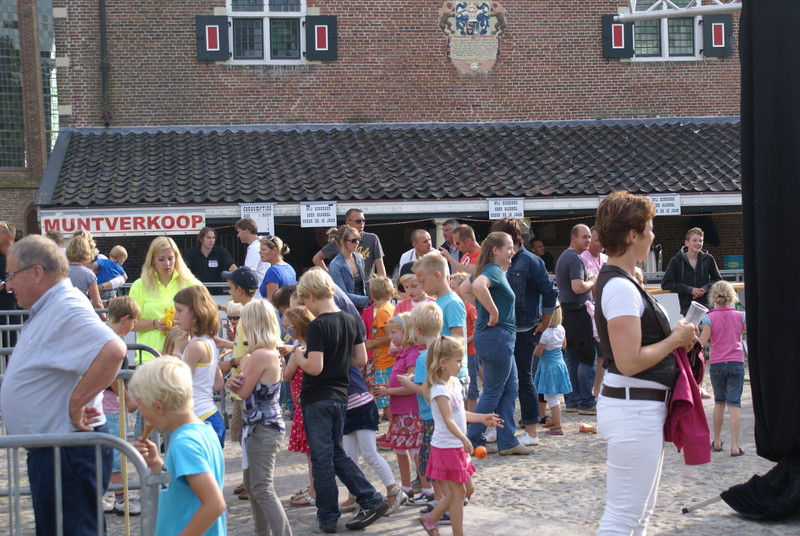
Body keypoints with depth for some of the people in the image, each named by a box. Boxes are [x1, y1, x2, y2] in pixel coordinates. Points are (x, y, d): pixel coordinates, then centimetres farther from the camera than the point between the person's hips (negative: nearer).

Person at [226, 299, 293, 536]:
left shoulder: (259, 355, -20)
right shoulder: (273, 352, 9)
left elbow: (244, 392, -14)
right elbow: (245, 389, 13)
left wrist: (244, 364, 0)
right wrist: (234, 381, -8)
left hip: (262, 428, -10)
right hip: (265, 425, 10)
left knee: (263, 489, -10)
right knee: (252, 484, 20)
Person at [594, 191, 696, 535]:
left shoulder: (616, 281, 12)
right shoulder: (621, 287, -19)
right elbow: (630, 362, -25)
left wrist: (675, 337, 9)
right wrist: (676, 339, -13)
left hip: (643, 408, 11)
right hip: (634, 409, -11)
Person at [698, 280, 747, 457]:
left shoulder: (710, 318, -7)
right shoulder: (740, 316, -1)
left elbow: (701, 343, -9)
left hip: (716, 364, 0)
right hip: (736, 363, 0)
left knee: (719, 402, 16)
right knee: (734, 404, -2)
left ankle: (717, 442, 25)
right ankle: (735, 446, -7)